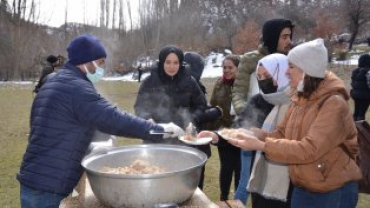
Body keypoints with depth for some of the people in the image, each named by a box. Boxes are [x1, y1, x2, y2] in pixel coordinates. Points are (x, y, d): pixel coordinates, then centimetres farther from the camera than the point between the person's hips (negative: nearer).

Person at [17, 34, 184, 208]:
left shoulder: (53, 84, 15)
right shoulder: (76, 86, -17)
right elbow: (114, 120, -24)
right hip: (47, 186, -10)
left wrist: (93, 147, 23)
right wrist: (159, 130, -17)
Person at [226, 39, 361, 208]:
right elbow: (281, 134, 3)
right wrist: (255, 134, -15)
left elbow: (309, 150, -30)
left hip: (333, 192, -6)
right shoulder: (299, 100, 2)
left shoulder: (334, 104, -23)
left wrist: (261, 145, -32)